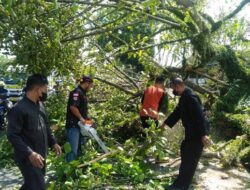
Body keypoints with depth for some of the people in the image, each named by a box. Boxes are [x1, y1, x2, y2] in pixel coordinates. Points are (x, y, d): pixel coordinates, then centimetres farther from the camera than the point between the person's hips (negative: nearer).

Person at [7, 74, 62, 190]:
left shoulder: (39, 105, 7)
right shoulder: (19, 108, -20)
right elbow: (12, 135, -21)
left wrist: (53, 143, 11)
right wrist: (29, 153, -27)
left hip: (41, 155, 8)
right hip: (28, 158, -8)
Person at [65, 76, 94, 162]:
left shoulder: (83, 93, 16)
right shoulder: (77, 92, -14)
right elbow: (73, 107, -25)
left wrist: (87, 119, 12)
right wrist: (81, 118, -18)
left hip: (80, 125, 10)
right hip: (73, 125, -10)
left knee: (80, 148, 16)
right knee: (73, 150, -8)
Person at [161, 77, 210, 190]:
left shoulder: (190, 97, -23)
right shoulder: (184, 97, 10)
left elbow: (199, 116, -28)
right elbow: (177, 112, 21)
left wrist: (203, 134, -32)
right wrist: (166, 123, 25)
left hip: (197, 133, -11)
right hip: (190, 131, 11)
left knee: (189, 159, -4)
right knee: (186, 155, 22)